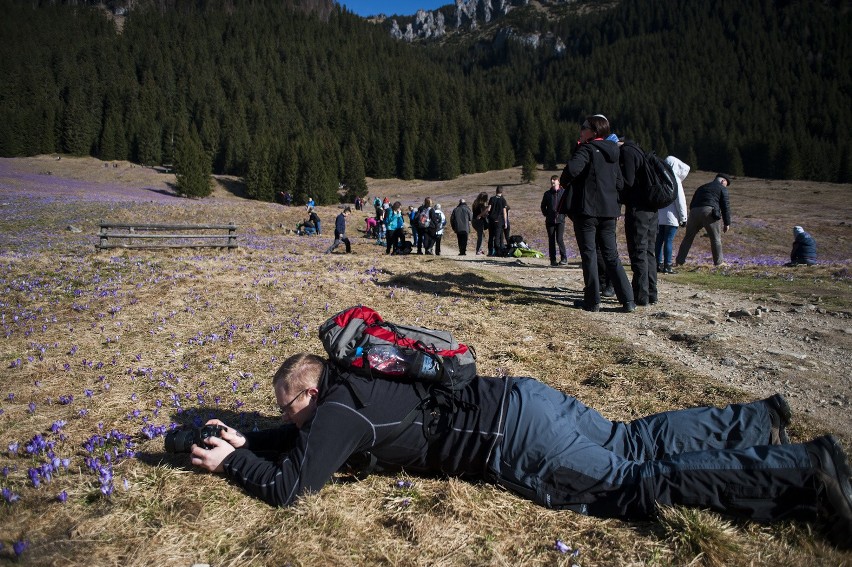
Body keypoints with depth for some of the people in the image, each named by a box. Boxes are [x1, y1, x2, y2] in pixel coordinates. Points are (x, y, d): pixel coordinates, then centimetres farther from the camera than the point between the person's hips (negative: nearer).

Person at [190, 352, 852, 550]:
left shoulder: (338, 409, -10)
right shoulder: (350, 386, 16)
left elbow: (288, 484, -10)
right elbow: (300, 438, 31)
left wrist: (232, 463, 6)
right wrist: (245, 439, 22)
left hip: (513, 432, -8)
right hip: (521, 402, 8)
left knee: (636, 480, -6)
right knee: (632, 442, 17)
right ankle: (758, 419, 26)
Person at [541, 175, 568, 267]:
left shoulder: (563, 192, 3)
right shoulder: (547, 193, 10)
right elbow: (543, 206, 17)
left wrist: (563, 214, -2)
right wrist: (546, 215, 6)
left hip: (560, 220, -3)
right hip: (550, 221, 3)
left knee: (559, 239, -13)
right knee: (551, 241, 3)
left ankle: (564, 258, -2)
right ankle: (553, 260, 9)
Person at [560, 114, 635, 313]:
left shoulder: (587, 149, -8)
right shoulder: (612, 154, 16)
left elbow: (572, 169, -26)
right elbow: (620, 184, 16)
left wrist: (563, 182, -7)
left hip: (586, 209, -7)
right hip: (609, 210, 7)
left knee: (589, 255, 1)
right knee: (611, 255, 10)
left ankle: (592, 301, 4)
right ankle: (628, 300, 6)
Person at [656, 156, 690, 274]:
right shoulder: (675, 180, -9)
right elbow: (680, 200, -10)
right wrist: (683, 218, -5)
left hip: (659, 216, 6)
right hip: (671, 217, -6)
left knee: (659, 240, 9)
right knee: (669, 241, -5)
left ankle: (659, 264, 12)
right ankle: (667, 266, -4)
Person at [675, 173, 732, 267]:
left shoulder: (701, 187, 31)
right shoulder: (722, 188, 13)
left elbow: (692, 204, 28)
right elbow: (725, 206, 5)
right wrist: (727, 223, 7)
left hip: (694, 212, 5)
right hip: (709, 212, -5)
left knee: (688, 237, 12)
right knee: (716, 238, 4)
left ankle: (680, 260, 12)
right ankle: (718, 262, 6)